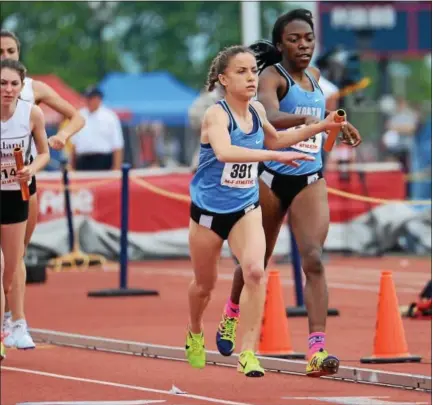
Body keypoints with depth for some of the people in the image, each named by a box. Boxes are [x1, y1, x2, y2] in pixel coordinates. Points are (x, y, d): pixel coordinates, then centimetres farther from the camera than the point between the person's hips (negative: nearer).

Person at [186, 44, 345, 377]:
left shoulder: (256, 110, -2)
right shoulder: (216, 114, -22)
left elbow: (273, 139, 21)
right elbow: (224, 152, -44)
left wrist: (321, 127, 12)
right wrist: (276, 156, -53)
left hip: (246, 208, 3)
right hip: (209, 210, -3)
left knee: (255, 271, -22)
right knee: (205, 283, 15)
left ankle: (248, 352, -18)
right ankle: (195, 334, 48)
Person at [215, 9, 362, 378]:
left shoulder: (314, 76, 7)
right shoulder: (272, 77, -12)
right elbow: (270, 115, -36)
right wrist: (304, 118, -51)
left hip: (310, 181, 4)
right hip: (272, 177, -3)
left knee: (314, 259, -15)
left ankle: (317, 349, -23)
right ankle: (232, 313, 45)